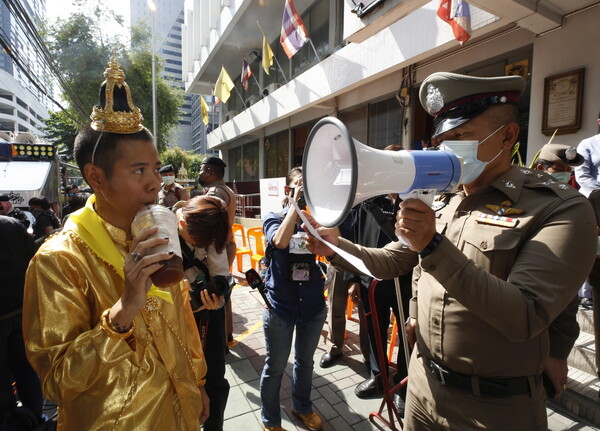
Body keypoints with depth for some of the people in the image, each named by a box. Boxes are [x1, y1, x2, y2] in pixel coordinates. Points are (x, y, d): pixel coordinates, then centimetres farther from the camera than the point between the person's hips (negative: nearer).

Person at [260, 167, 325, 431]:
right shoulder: (274, 217, -7)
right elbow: (279, 242, -29)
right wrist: (295, 205, -23)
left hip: (313, 304, 3)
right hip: (281, 305, -3)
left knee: (305, 361, 22)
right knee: (275, 366, 12)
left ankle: (302, 406, 47)